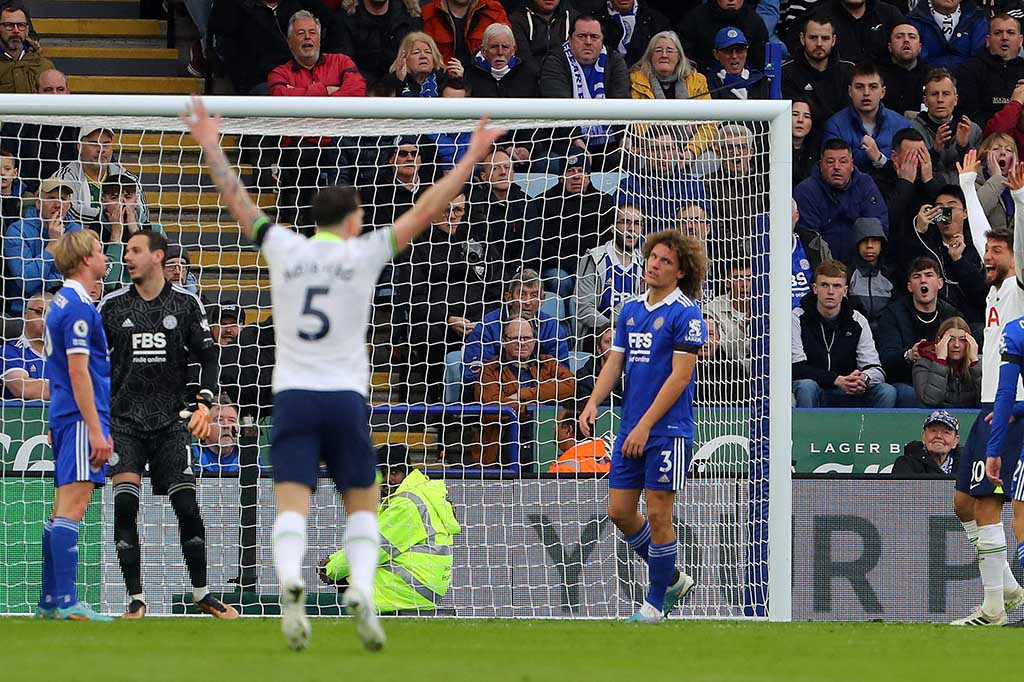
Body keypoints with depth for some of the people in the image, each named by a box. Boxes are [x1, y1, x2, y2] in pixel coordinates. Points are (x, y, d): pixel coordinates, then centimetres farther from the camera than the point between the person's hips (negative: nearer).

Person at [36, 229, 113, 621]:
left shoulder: (63, 302, 17)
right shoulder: (79, 307, -13)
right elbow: (79, 371, -18)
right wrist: (96, 430, -20)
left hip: (65, 420, 10)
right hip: (82, 417, -10)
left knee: (64, 511, 10)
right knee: (72, 508, -13)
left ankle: (49, 602, 12)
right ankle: (66, 602, -18)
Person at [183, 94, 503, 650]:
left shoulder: (283, 249, 4)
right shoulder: (363, 254, 0)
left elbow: (236, 200, 14)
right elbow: (426, 210, 3)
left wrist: (210, 145, 25)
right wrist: (471, 159, 9)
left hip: (293, 395, 1)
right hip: (345, 396, -1)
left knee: (292, 505, -8)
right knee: (362, 505, 9)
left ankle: (290, 582, -36)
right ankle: (361, 591, -14)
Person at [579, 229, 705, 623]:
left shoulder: (685, 313, -9)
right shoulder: (631, 310, 13)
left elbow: (680, 376, -14)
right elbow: (614, 363, 13)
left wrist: (645, 426, -18)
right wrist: (594, 402, -6)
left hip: (667, 431, -7)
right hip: (630, 430, 7)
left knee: (658, 515, -4)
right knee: (620, 512, 7)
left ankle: (656, 603, 9)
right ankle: (672, 579, 25)